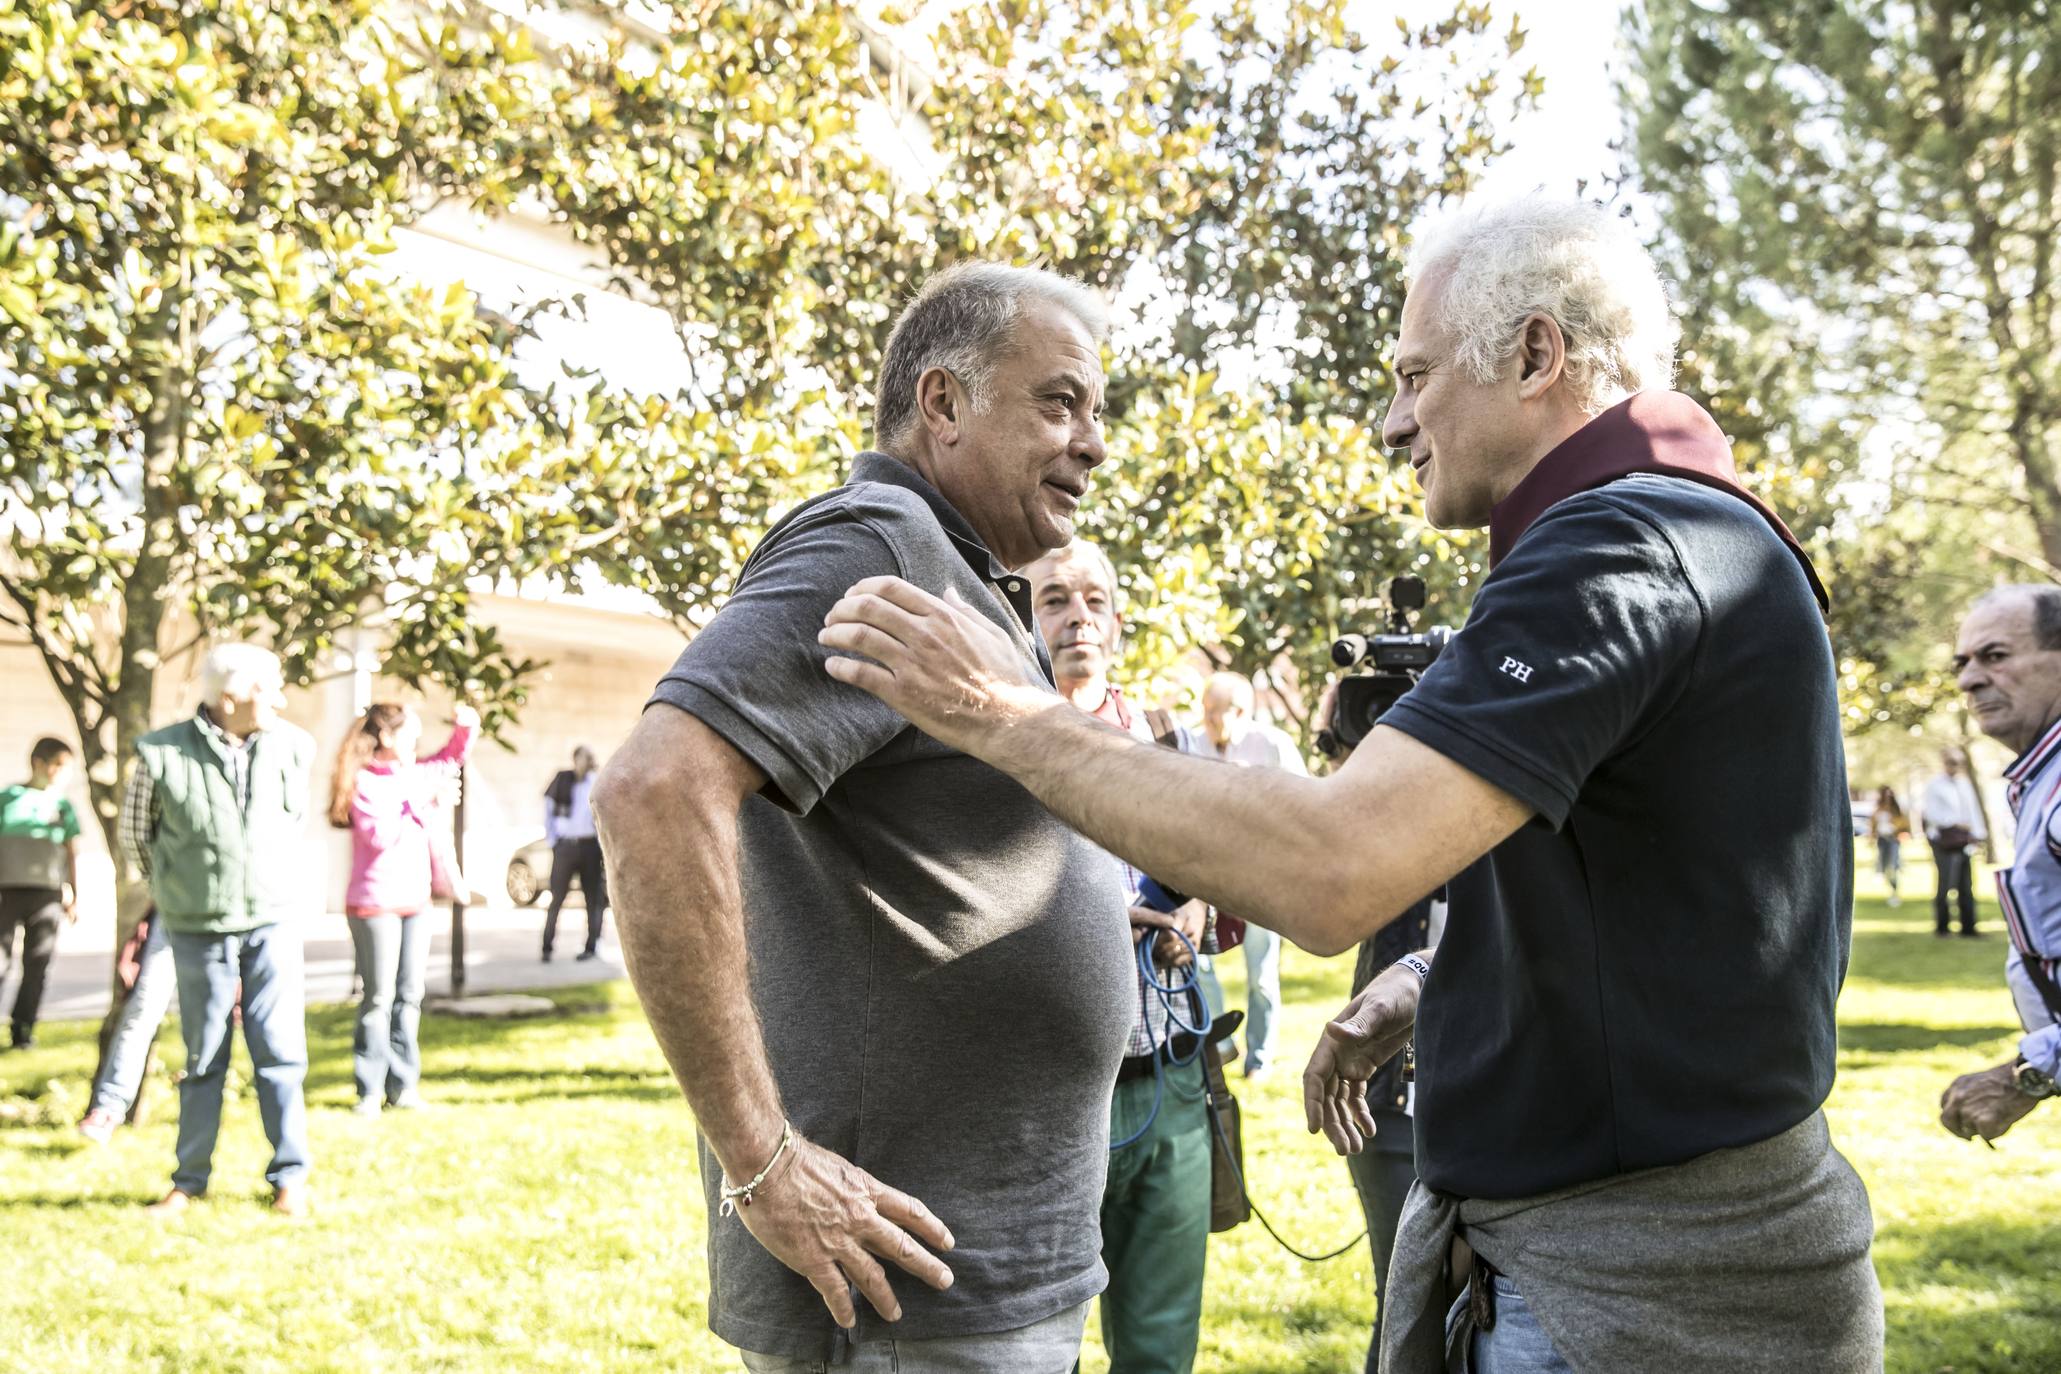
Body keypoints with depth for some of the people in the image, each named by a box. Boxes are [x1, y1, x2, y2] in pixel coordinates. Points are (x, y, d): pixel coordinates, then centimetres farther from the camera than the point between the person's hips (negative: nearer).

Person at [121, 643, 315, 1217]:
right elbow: (135, 834, 4)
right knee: (204, 1059, 9)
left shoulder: (291, 747, -5)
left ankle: (290, 1177, 9)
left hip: (272, 925, 1)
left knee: (280, 1051, -1)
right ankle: (189, 1181, 22)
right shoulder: (162, 756, -13)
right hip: (198, 932, -1)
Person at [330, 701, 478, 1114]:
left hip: (414, 901, 7)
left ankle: (402, 1085, 14)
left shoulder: (414, 773, 11)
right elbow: (380, 834, -20)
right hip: (375, 903, -7)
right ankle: (370, 1089, 5)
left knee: (409, 995, 8)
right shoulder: (363, 781, -9)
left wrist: (464, 727, 10)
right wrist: (418, 802, -15)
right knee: (379, 997, -3)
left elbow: (451, 757, 28)